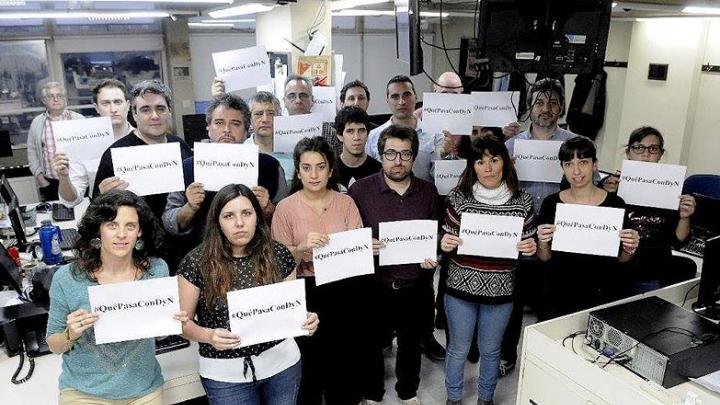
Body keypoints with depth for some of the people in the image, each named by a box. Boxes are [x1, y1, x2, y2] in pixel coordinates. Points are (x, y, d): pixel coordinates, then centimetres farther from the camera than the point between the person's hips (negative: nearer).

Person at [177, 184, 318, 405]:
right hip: (226, 374, -2)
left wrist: (305, 319, -14)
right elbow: (182, 321, -4)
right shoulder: (196, 262, -11)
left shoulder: (278, 254, -5)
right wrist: (209, 335, -23)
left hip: (282, 362, 2)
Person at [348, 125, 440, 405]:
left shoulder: (428, 191, 0)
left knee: (411, 344, 21)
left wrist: (434, 256, -9)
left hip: (415, 288, 2)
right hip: (373, 287, -2)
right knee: (372, 345, 16)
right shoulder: (360, 189, -9)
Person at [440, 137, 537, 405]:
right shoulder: (459, 197, -9)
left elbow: (528, 244, 5)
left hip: (500, 291, 1)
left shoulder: (522, 201, -5)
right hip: (460, 287, -1)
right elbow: (448, 240, 0)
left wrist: (530, 249, -17)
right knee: (458, 348, 16)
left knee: (491, 350, 20)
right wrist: (444, 244, -22)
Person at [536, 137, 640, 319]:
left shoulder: (614, 203, -6)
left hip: (603, 297, 0)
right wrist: (542, 243, -18)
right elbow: (545, 258, 2)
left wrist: (629, 249, -16)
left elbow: (621, 259, 4)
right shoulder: (551, 203, -5)